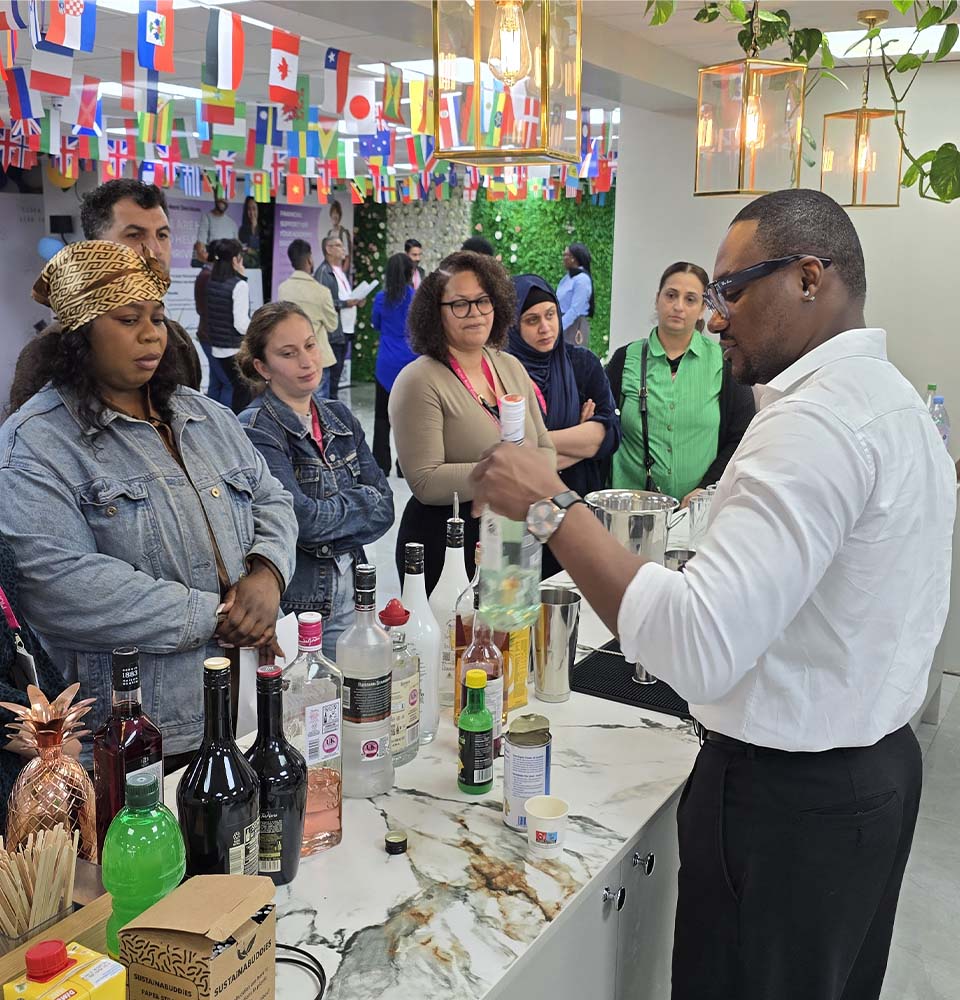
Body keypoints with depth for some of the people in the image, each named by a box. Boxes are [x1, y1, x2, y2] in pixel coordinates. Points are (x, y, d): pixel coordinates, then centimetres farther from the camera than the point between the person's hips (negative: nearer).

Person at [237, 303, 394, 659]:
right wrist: (362, 501, -7)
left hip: (348, 591, 6)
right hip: (290, 600, -6)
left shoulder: (339, 416, 6)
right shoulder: (257, 429, -14)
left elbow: (384, 507, 0)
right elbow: (302, 519, -23)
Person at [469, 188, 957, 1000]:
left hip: (789, 796, -10)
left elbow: (699, 647, -33)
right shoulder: (892, 398, 9)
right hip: (882, 765, 10)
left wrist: (551, 507, -27)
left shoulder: (816, 421, -24)